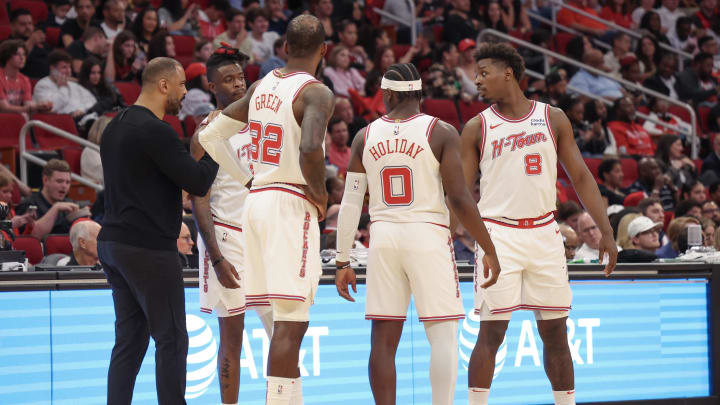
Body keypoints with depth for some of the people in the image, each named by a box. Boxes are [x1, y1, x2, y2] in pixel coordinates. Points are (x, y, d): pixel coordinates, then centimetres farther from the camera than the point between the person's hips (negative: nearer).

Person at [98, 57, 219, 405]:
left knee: (130, 340, 10)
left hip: (112, 243, 9)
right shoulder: (156, 131, -15)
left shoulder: (115, 127, 14)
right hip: (148, 248, -9)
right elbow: (199, 183, -17)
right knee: (171, 340, -2)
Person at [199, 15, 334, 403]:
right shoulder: (316, 93, -11)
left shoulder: (262, 86, 12)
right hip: (292, 204, -8)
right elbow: (310, 150, -30)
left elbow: (209, 136, 18)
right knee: (291, 321, -9)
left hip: (256, 200, 8)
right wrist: (320, 195, -12)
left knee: (279, 320, 13)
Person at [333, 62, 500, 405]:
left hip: (383, 237, 3)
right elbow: (459, 200, -10)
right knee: (443, 335, 0)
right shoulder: (441, 133, -4)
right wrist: (489, 251, -4)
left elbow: (350, 205, 6)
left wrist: (342, 262, 12)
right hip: (428, 236, -3)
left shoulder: (365, 137, 6)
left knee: (384, 338, 6)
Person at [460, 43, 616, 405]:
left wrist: (605, 230, -1)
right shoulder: (477, 128, 2)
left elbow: (580, 177, 6)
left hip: (544, 234, 2)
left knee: (555, 333, 7)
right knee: (491, 333, -6)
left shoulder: (553, 119, 5)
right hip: (498, 235, -2)